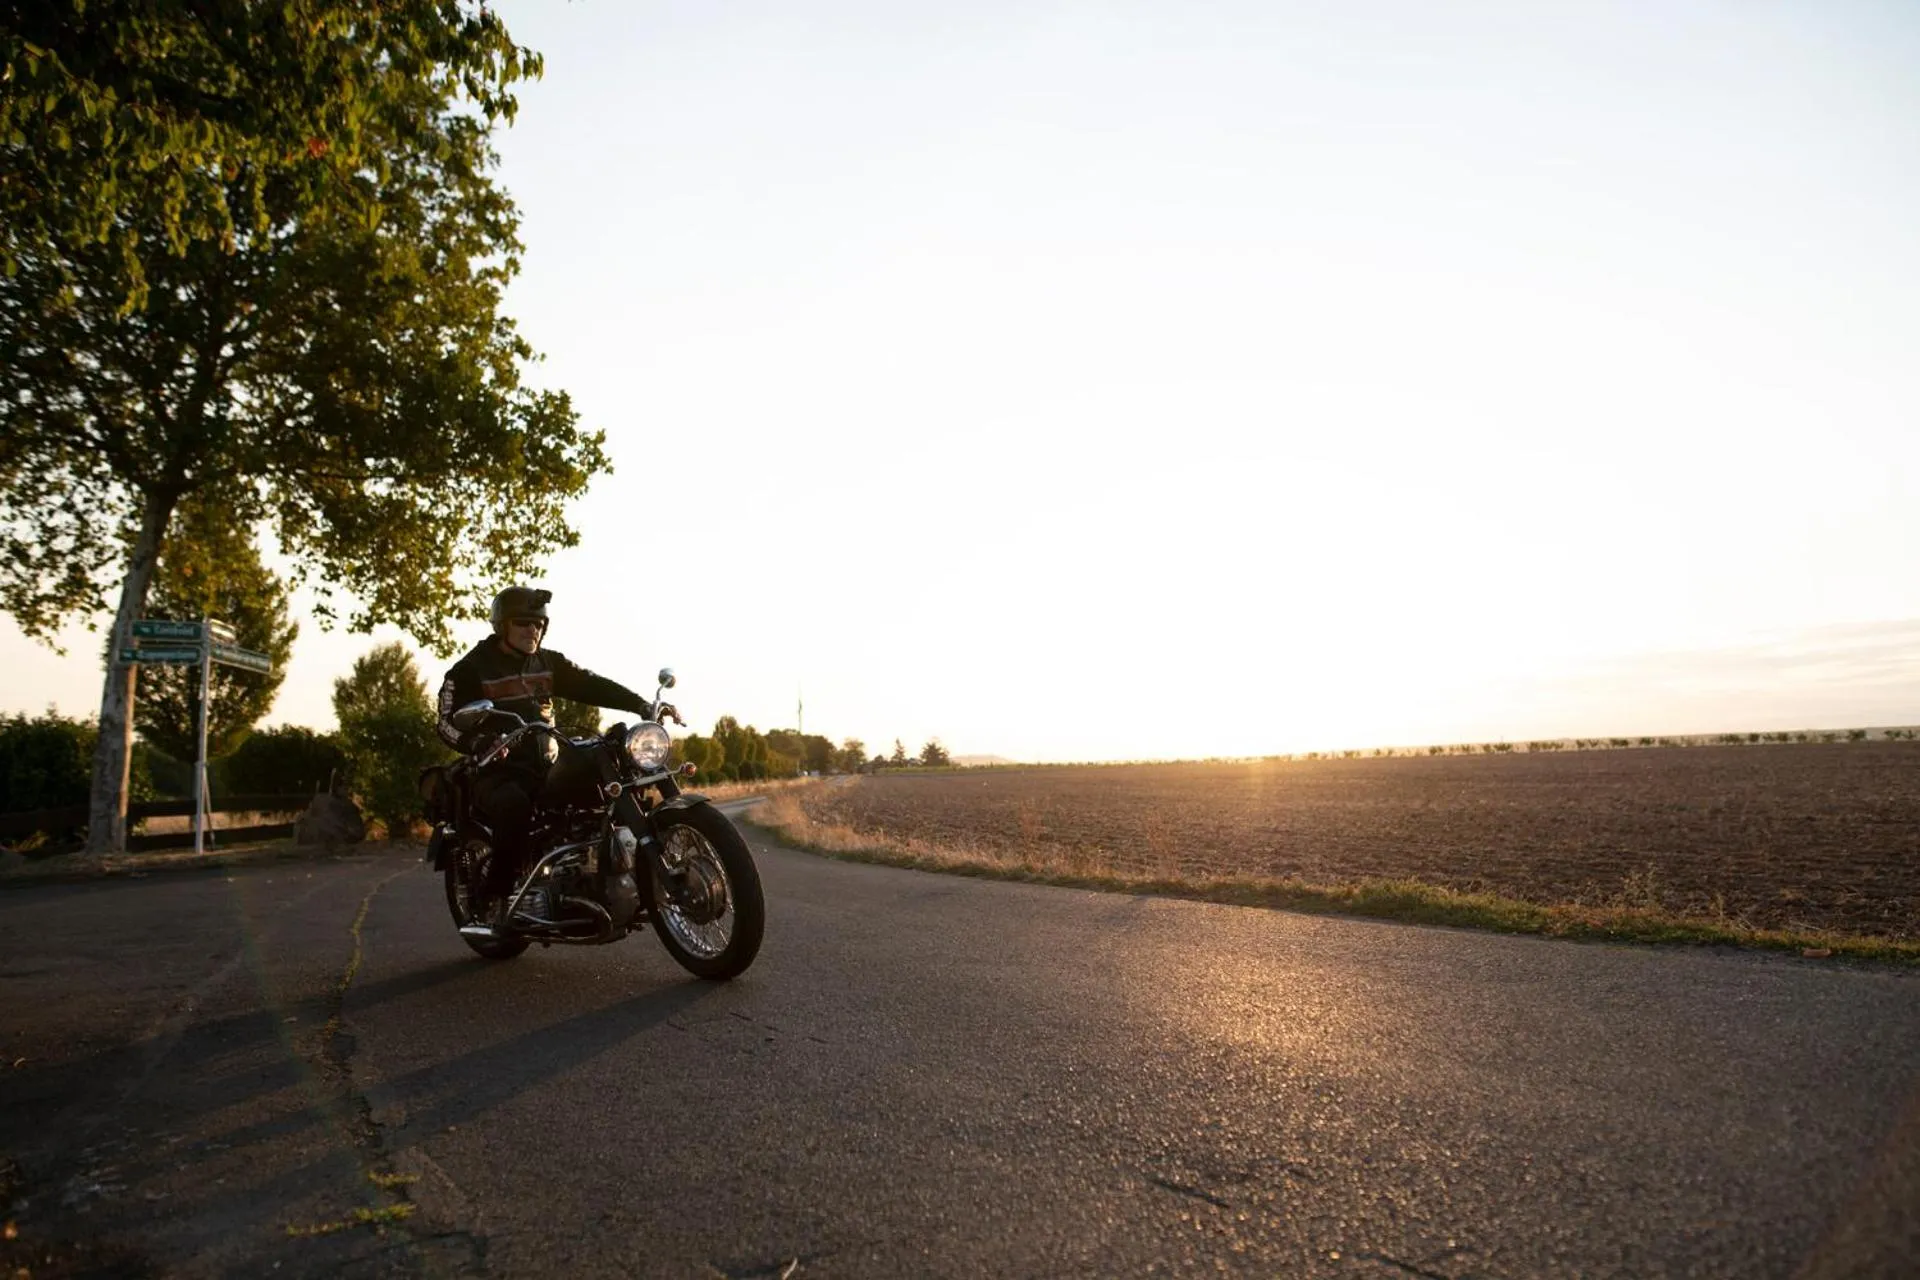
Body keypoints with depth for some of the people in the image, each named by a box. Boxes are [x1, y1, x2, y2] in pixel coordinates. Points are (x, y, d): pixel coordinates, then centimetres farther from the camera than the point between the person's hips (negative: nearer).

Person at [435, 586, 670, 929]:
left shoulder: (548, 662, 14)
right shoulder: (470, 669, 1)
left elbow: (592, 685, 2)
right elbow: (448, 723, -8)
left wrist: (642, 705, -13)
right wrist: (479, 743, -31)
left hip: (545, 768, 5)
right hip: (497, 772, -5)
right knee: (514, 807, -38)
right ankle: (491, 899, -21)